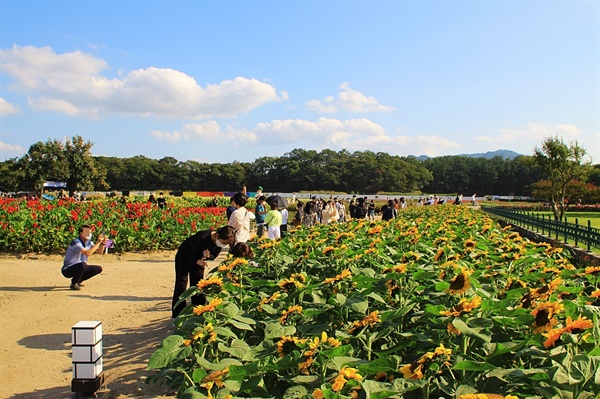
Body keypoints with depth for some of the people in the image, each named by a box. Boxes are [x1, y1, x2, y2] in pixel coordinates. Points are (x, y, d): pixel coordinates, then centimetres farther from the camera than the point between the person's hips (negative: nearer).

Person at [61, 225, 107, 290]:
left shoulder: (88, 242, 4)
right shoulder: (76, 242, -23)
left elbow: (100, 251, 7)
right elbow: (88, 253, -37)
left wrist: (103, 243, -12)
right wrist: (98, 242, -32)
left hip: (80, 268, 8)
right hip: (68, 270, -8)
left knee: (99, 269, 1)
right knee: (82, 265, -37)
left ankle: (77, 281, 13)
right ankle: (74, 284, -12)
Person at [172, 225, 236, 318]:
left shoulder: (220, 241, -20)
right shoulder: (203, 237, -38)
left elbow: (214, 255, -6)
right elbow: (190, 254, -29)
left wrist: (208, 255, -30)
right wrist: (197, 261, -50)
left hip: (199, 258, 5)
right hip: (184, 257, -5)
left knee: (198, 285, 5)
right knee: (181, 285, -5)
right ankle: (177, 317, 0)